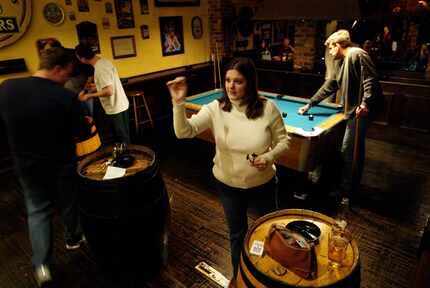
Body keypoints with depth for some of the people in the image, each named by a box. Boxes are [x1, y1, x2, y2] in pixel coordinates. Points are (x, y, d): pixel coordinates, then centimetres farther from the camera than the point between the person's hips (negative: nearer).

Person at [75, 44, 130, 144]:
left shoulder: (100, 69, -23)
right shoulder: (104, 61, 7)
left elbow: (109, 91, -29)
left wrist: (89, 96, -17)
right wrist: (89, 91, 13)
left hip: (116, 109, -9)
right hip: (120, 105, 10)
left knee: (122, 140, 5)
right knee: (123, 137, 21)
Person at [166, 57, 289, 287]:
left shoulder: (267, 108, -18)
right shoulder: (216, 109, -16)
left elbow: (283, 141, -7)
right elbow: (184, 132, -24)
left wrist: (270, 156, -26)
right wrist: (178, 103, -39)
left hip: (263, 182, 1)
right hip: (228, 184, 0)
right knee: (237, 233, 21)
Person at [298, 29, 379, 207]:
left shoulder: (357, 55, -12)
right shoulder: (340, 62, 16)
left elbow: (371, 80, -19)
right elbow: (328, 87, 20)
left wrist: (365, 103, -29)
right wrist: (309, 104, 21)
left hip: (359, 112, -10)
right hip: (349, 111, 10)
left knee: (348, 152, -4)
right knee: (355, 151, 18)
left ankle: (348, 194, 11)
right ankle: (351, 189, 33)